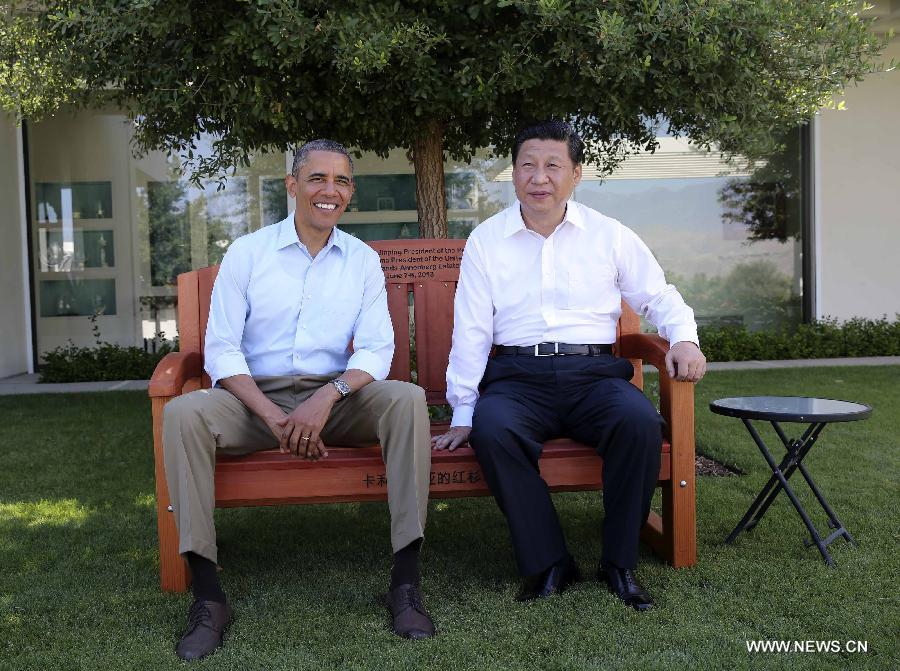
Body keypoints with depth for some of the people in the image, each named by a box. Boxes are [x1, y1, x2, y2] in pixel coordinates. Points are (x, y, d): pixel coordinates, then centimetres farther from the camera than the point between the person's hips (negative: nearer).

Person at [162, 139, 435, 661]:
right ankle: (208, 594, -22)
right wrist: (271, 415, -19)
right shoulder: (247, 252, 3)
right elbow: (221, 350, -4)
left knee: (408, 399, -28)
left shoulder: (363, 260, 8)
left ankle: (406, 582, -23)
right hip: (257, 397, 0)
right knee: (183, 414, -29)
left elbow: (377, 350, -2)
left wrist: (328, 397, -22)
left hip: (335, 397, 1)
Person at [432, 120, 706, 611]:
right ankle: (548, 564, -17)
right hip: (518, 376, 0)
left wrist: (683, 338, -6)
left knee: (640, 421, -31)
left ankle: (620, 563, -12)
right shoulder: (485, 240, 10)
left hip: (594, 373, 1)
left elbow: (659, 297, 16)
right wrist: (462, 415, 1)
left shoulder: (609, 235, 11)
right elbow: (470, 331, 6)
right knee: (492, 429, -33)